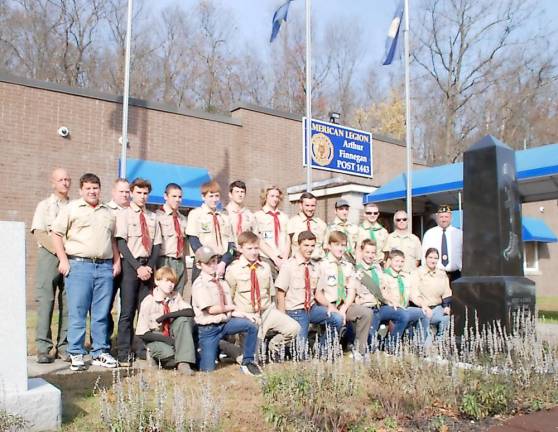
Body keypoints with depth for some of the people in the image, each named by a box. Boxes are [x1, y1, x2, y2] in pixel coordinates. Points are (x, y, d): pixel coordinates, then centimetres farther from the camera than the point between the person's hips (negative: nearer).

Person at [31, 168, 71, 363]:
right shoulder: (44, 206, 11)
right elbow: (39, 233, 1)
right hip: (48, 255, -1)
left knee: (68, 304, 0)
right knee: (45, 301, -5)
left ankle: (64, 346, 6)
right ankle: (43, 348, -2)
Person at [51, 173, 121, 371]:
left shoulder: (108, 213, 19)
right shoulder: (71, 209, 4)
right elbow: (57, 234, 0)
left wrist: (117, 261, 12)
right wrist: (63, 260, -8)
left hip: (105, 267, 4)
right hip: (79, 265, -4)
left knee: (102, 313, 6)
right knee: (77, 312, -2)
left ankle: (100, 353, 15)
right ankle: (76, 355, 6)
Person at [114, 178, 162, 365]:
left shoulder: (152, 217, 13)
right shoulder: (123, 214, 0)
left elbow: (156, 245, 11)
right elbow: (121, 244, -7)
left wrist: (150, 267, -4)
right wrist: (138, 267, -14)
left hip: (148, 266, 4)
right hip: (130, 265, -4)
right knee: (127, 311, -5)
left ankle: (142, 349, 12)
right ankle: (124, 353, 0)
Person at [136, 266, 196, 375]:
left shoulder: (176, 296, -2)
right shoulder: (148, 302, -13)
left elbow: (190, 312, -17)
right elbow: (142, 333, -14)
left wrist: (168, 315, -25)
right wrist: (165, 338, -24)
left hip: (172, 334, 4)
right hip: (156, 338, -4)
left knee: (184, 319, -26)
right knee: (168, 353, -36)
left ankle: (183, 362, -30)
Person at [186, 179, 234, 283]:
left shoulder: (225, 218, 15)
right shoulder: (195, 214, 3)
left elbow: (231, 244, 8)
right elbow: (194, 242, -5)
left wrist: (223, 263, -10)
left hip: (222, 266, 4)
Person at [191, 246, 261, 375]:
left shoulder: (222, 283, 8)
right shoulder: (199, 284, -11)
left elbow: (230, 310, 5)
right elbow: (211, 309, -17)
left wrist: (242, 314, -14)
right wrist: (232, 307, -5)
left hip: (225, 323, 5)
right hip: (208, 328, -5)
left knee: (251, 325, -17)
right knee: (208, 370, -8)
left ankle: (247, 363, -3)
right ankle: (200, 350, 26)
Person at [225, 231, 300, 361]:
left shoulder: (265, 267, 7)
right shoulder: (233, 270, -6)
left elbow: (271, 293, 12)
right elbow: (229, 298, -2)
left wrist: (272, 311, 4)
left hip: (267, 311, 4)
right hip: (247, 316, -4)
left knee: (294, 328, -14)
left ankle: (274, 346, 12)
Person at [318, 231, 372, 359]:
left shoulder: (348, 266, 12)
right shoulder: (323, 265, -2)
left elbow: (352, 291, 6)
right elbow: (317, 292, -5)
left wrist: (343, 309, -10)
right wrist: (330, 306, -18)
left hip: (345, 305, 4)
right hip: (327, 306, -4)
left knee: (366, 313, -20)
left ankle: (360, 351, -11)